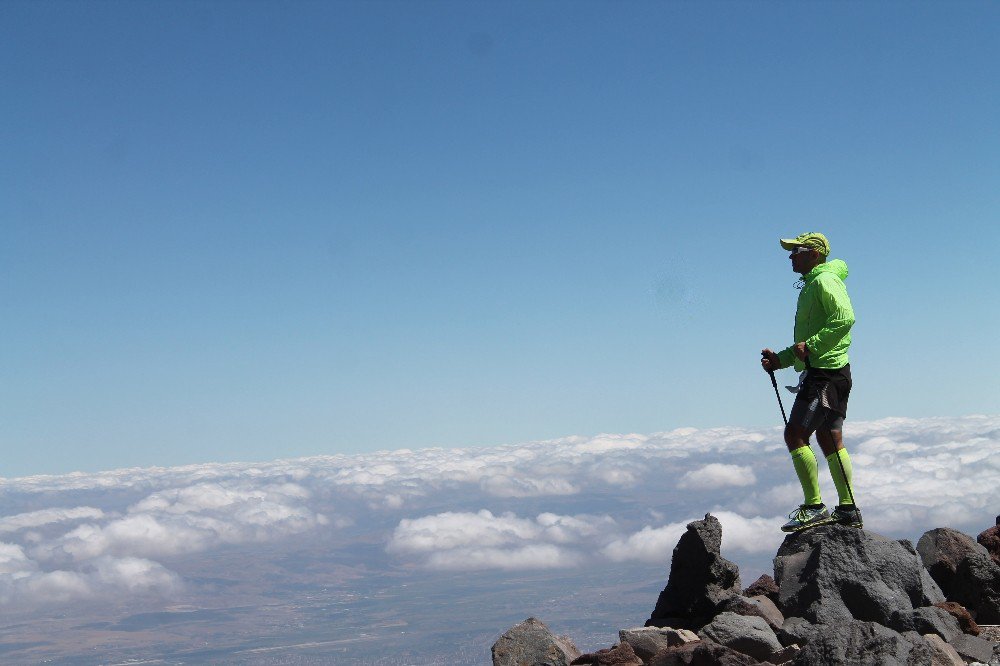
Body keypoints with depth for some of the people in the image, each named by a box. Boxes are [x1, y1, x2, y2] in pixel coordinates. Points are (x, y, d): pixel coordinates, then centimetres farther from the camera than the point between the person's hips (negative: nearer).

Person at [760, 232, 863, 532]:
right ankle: (847, 509, 13)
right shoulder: (811, 285, 23)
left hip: (824, 372, -11)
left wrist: (811, 345, -26)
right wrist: (780, 359, 15)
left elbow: (845, 317, -27)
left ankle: (814, 507, -12)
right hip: (833, 372, 11)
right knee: (830, 441, 11)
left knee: (795, 433, -12)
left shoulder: (824, 281, -9)